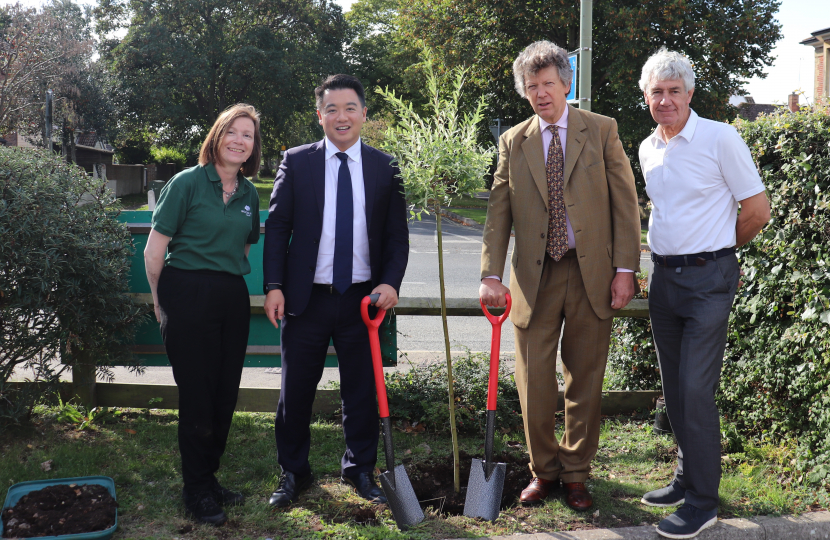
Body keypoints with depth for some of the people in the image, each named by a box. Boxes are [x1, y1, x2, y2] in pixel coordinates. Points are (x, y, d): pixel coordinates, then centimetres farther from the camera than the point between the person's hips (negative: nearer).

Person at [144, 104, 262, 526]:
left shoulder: (249, 194, 11)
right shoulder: (188, 183, -6)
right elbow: (154, 250, -5)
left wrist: (231, 282, 16)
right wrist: (161, 302, 2)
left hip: (232, 299, 6)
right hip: (189, 296, -5)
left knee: (225, 394, 10)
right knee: (197, 395, 1)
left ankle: (209, 478, 27)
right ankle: (197, 490, 17)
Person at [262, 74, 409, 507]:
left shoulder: (384, 167, 5)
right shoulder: (296, 162, 2)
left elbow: (397, 235, 6)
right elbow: (277, 227, 2)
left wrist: (391, 282, -9)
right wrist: (274, 286, -7)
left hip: (363, 297, 1)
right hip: (305, 297, -1)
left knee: (362, 389, 11)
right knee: (296, 390, 8)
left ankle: (360, 469, 29)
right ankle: (293, 472, 26)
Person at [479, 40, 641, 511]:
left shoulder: (602, 131, 3)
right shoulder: (513, 142, 8)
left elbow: (625, 202, 0)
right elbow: (498, 213, 6)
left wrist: (625, 269, -7)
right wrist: (492, 276, -3)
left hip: (592, 274, -1)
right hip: (535, 275, 1)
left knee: (585, 381, 7)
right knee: (534, 382, 2)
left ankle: (576, 474, 23)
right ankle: (544, 470, 23)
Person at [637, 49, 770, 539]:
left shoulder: (720, 138, -10)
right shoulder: (647, 149, 10)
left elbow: (757, 210, -7)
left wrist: (718, 249, 5)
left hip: (708, 278, -7)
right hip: (664, 277, 7)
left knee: (696, 391, -8)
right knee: (674, 388, 13)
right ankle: (687, 480, 27)